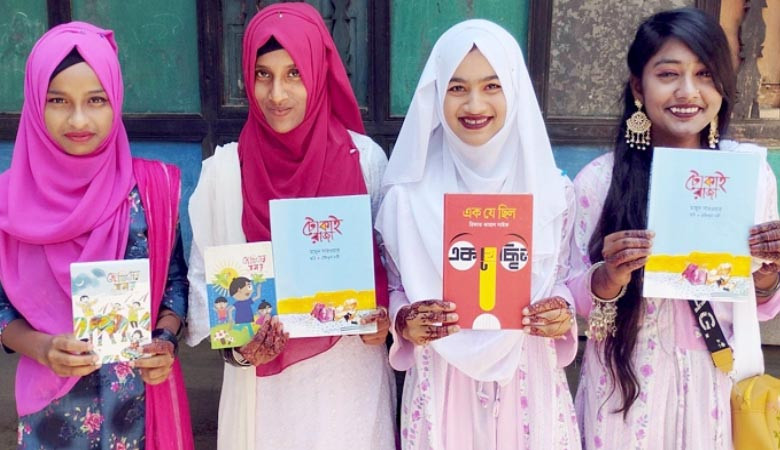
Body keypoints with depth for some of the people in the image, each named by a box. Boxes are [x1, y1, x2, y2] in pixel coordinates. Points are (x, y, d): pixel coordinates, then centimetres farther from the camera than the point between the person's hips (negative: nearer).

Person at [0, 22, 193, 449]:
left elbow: (176, 279, 2)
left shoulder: (153, 186, -8)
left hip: (143, 396, 0)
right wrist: (42, 348, -17)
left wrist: (165, 341, -14)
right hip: (53, 404, 0)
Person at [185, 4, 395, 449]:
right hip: (266, 384, 0)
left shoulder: (366, 158, -6)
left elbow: (389, 258, 4)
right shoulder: (225, 169, -7)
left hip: (352, 375, 1)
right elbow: (204, 276, -1)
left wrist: (384, 318, -12)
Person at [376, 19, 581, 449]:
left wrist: (562, 313, -13)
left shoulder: (553, 191, -4)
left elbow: (564, 280, 7)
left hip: (529, 384, 1)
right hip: (442, 387, -1)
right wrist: (405, 321, -18)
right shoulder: (407, 196, -7)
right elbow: (394, 289, 2)